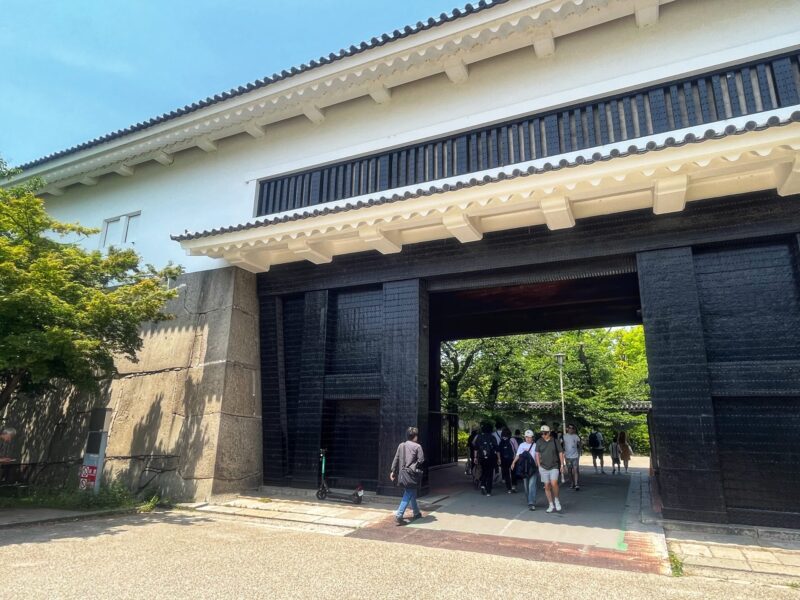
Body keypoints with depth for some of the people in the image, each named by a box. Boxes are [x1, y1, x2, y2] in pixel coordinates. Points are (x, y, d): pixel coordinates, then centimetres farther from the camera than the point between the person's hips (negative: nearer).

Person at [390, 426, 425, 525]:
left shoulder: (401, 445, 5)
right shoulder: (417, 446, -9)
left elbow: (396, 459, 5)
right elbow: (421, 460, -9)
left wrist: (393, 471, 10)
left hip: (402, 473, 6)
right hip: (411, 474, -6)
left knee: (412, 494, 21)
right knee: (408, 495, -3)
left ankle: (416, 513, 34)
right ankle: (399, 515, -13)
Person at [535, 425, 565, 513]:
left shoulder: (555, 441, -2)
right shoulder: (539, 442, 3)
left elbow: (561, 453, 5)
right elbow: (537, 454, 9)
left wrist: (562, 464, 1)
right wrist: (539, 466, 6)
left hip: (554, 466, -2)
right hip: (543, 467, 2)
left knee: (554, 483, -21)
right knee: (547, 486, 5)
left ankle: (556, 499, 5)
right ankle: (551, 505, 17)